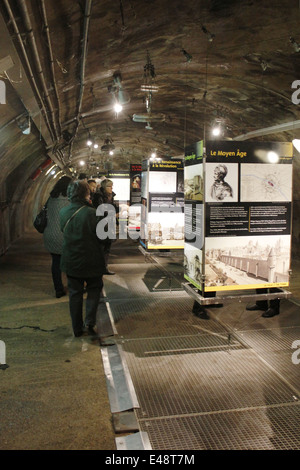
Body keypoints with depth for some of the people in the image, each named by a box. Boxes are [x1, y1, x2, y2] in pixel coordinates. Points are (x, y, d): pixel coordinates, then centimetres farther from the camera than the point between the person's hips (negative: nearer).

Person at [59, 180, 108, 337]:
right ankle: (89, 322, 7)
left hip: (70, 260, 4)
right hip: (91, 260, -4)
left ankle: (77, 328, 24)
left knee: (75, 293, 15)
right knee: (94, 289, 18)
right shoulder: (90, 212, -20)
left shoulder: (63, 212, -4)